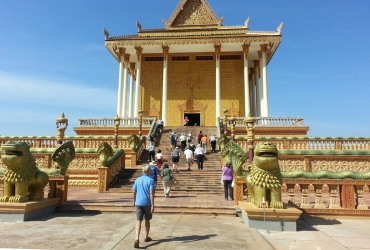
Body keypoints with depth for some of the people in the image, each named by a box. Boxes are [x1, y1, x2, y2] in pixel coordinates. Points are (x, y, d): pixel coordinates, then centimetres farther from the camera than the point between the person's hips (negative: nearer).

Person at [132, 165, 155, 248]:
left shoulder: (138, 180, 4)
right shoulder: (151, 180, -8)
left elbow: (134, 192, 8)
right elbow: (151, 193, -15)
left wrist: (134, 201, 23)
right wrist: (152, 205, -14)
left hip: (138, 203, 2)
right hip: (147, 203, -2)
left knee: (139, 221, -1)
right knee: (147, 220, 17)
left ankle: (137, 239, -17)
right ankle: (146, 237, 31)